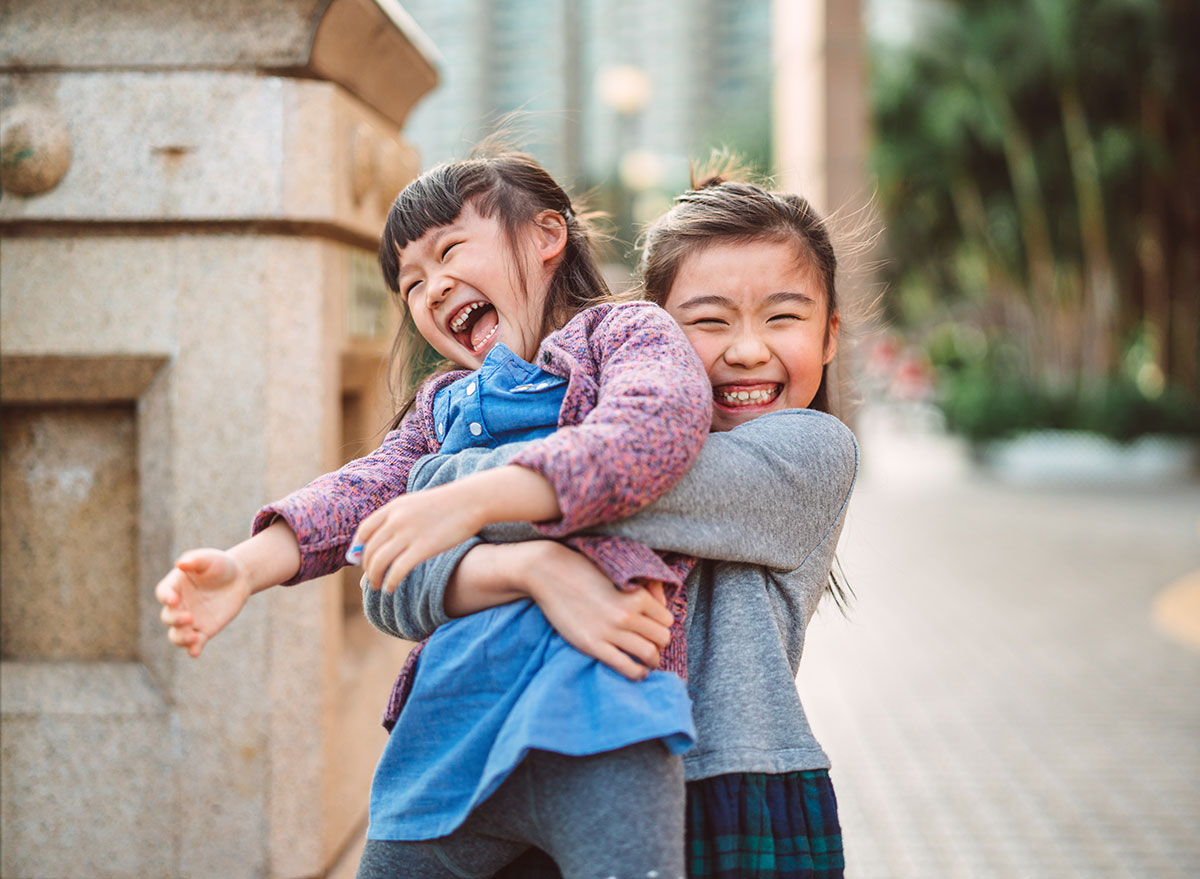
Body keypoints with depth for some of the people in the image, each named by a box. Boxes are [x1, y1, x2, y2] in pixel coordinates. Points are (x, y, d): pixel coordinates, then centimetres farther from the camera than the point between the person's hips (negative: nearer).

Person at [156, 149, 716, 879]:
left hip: (584, 681, -6)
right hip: (447, 723, 7)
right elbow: (365, 490, 12)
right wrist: (247, 567, -8)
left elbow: (658, 424, -14)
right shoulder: (442, 404, 28)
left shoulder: (628, 332, 8)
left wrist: (467, 501, -23)